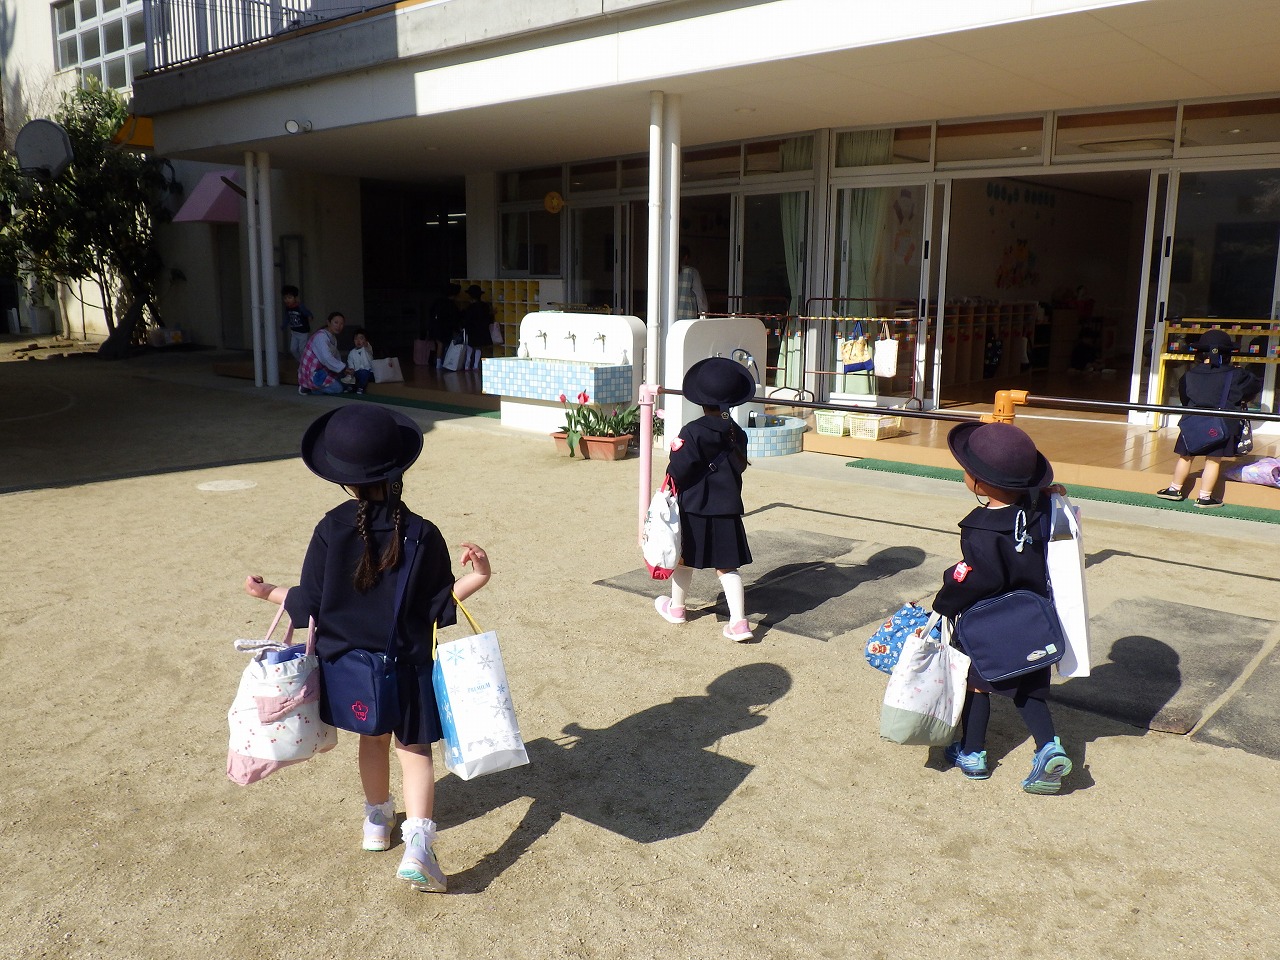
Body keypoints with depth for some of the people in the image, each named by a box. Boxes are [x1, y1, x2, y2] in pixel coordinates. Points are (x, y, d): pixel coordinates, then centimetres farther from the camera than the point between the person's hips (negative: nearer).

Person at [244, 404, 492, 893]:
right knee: (414, 748, 10)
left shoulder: (331, 531, -15)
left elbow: (308, 604, -8)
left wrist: (269, 592, 9)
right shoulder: (423, 535, -17)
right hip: (406, 663, -2)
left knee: (372, 737, 24)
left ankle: (377, 820, 43)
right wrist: (477, 578, -12)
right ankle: (417, 845, -5)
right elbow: (439, 606, -13)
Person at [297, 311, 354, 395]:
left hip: (321, 369, 10)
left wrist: (345, 370, -8)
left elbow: (337, 356, 8)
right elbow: (326, 358, -32)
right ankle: (308, 388, -3)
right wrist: (343, 368, -29)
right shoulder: (321, 336, -21)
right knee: (338, 388, -13)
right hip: (311, 373, -10)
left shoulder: (333, 338, 10)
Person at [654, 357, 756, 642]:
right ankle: (739, 622, -1)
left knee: (685, 558, 15)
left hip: (694, 506, -4)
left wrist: (671, 482, 4)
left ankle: (676, 607, 34)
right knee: (727, 565, 6)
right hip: (727, 507, 4)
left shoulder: (693, 431, -16)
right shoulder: (736, 433, 1)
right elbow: (739, 466, 10)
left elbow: (679, 470, -16)